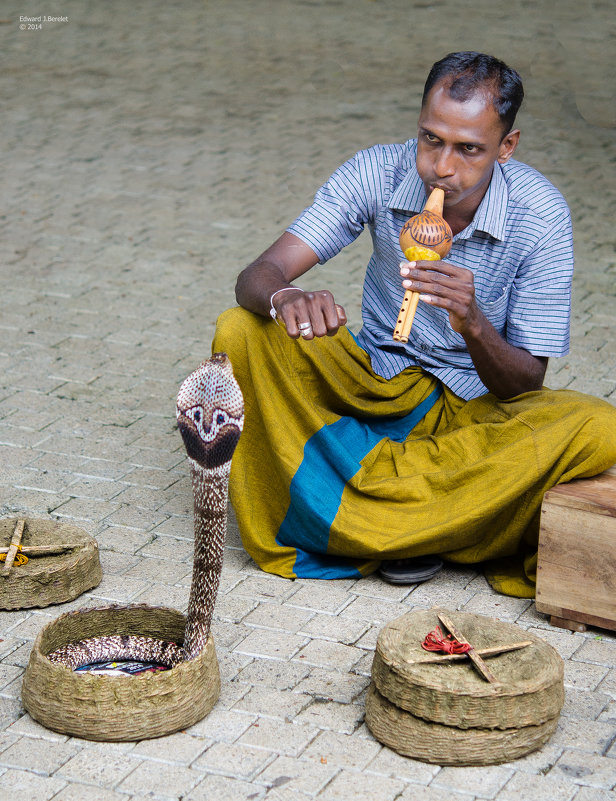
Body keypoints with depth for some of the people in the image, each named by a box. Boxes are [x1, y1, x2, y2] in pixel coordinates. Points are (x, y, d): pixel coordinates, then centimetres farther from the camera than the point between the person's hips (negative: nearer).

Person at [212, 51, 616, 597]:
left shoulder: (540, 215, -19)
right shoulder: (377, 174, -15)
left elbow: (523, 385, -18)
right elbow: (257, 276, -21)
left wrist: (474, 324, -40)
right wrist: (285, 299, -46)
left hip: (478, 408, -1)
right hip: (375, 382, 1)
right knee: (239, 333, -23)